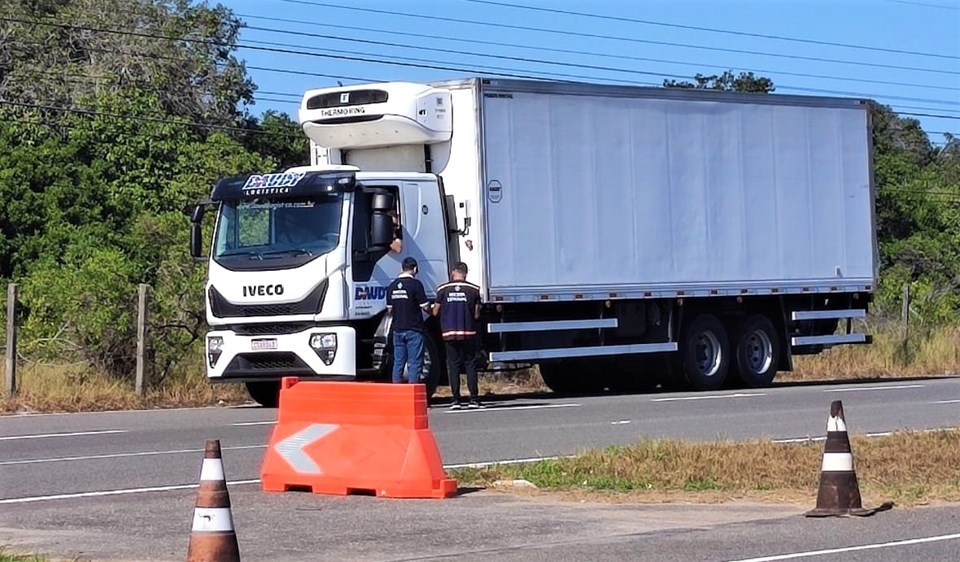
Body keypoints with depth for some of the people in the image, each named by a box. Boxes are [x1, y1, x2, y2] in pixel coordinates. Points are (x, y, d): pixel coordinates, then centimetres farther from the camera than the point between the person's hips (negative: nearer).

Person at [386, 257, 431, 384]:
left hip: (398, 329, 5)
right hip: (414, 329, -5)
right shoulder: (415, 284, -11)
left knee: (398, 362, 10)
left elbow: (390, 309, 12)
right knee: (414, 363, -3)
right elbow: (425, 306, -10)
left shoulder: (392, 286, 7)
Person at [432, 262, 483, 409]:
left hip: (449, 334, 1)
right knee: (470, 365, 5)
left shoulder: (443, 289, 0)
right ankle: (474, 399, -1)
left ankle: (456, 400, 0)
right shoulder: (473, 289, -1)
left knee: (453, 366, 4)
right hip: (468, 333, 0)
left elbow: (435, 312, 6)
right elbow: (476, 315, 0)